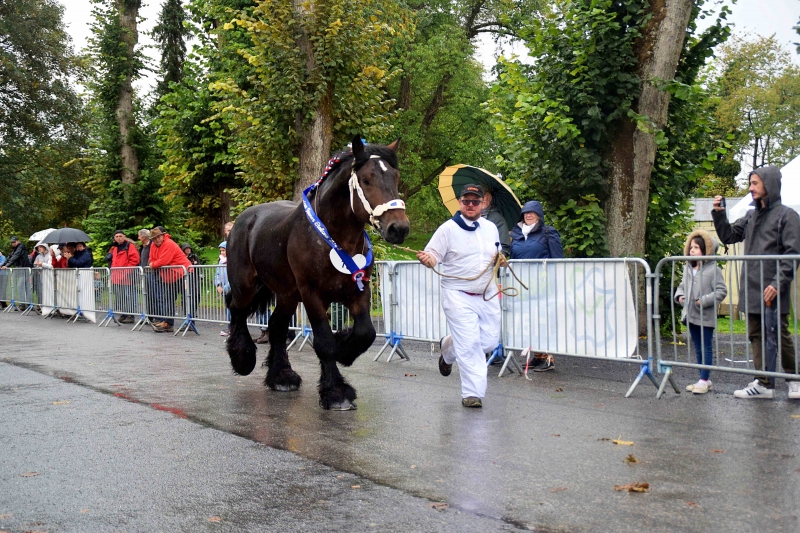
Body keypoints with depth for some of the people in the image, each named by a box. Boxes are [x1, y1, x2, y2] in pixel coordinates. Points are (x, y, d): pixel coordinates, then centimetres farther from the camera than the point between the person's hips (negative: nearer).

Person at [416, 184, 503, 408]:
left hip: (487, 296, 6)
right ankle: (472, 393, -1)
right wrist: (427, 258, -32)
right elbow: (433, 254, -9)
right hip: (458, 296, -6)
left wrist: (500, 259, 2)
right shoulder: (448, 228, -5)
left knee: (490, 341, 9)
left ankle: (447, 348, 34)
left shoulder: (491, 228, 12)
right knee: (469, 346, -10)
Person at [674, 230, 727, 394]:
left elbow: (721, 291, -14)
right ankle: (704, 379, 23)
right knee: (698, 348, 14)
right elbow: (682, 286, 20)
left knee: (706, 347, 2)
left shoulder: (713, 269, -11)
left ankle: (704, 380, 7)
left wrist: (704, 300, -20)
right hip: (691, 315, 7)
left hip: (706, 317, -7)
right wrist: (679, 296, 1)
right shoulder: (688, 268, 9)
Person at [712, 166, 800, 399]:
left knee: (779, 335, 0)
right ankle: (764, 383, 11)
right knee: (757, 336, 6)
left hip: (772, 291, -6)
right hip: (751, 290, 7)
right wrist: (719, 214, 7)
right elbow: (728, 236, 22)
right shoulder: (751, 217, 15)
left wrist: (778, 283, -19)